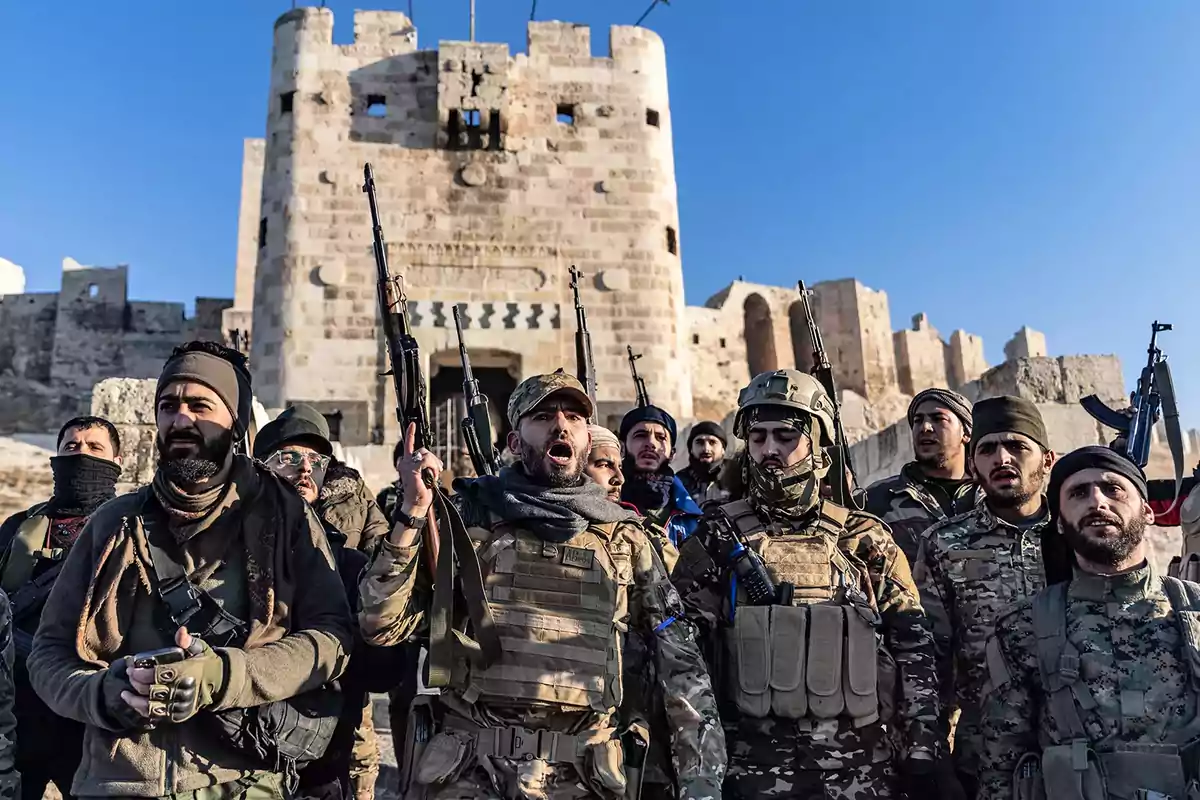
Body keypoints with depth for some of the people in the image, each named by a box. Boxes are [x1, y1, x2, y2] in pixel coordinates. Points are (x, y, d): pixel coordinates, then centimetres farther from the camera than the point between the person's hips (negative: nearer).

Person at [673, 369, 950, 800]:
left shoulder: (865, 539, 4)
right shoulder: (719, 538, 0)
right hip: (753, 764, -1)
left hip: (862, 764, 1)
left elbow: (914, 647, 5)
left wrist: (924, 755, 0)